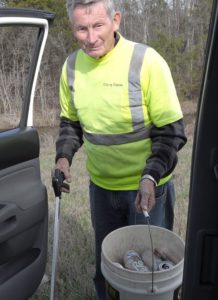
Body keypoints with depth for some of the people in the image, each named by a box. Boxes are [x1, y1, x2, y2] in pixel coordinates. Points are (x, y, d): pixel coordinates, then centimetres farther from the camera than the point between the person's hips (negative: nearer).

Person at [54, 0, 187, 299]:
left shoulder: (147, 61, -19)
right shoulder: (72, 66, -4)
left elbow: (171, 131, -15)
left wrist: (150, 176, -27)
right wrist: (64, 156, -7)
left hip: (147, 185, -4)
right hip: (101, 186, 4)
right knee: (106, 263, 22)